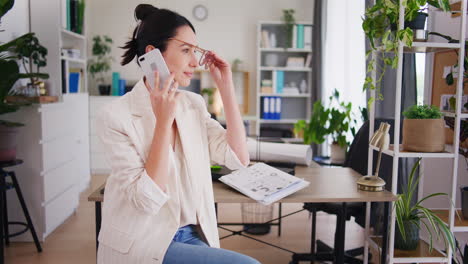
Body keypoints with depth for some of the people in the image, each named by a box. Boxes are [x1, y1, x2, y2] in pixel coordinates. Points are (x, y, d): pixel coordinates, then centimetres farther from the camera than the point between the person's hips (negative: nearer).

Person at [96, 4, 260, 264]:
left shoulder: (194, 104, 3)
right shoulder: (116, 116, -14)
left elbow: (238, 158, -5)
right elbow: (148, 200, -20)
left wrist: (226, 86, -6)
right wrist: (164, 121, -23)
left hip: (190, 235, 6)